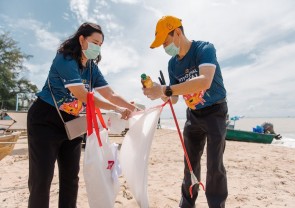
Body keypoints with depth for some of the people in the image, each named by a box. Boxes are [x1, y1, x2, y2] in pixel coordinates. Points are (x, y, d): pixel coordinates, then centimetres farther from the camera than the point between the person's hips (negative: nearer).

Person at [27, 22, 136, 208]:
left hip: (71, 123, 7)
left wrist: (133, 107, -16)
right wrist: (117, 109, -31)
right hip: (46, 121, -6)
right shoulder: (65, 59, -18)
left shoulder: (92, 68, 4)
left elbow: (111, 95, -3)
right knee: (42, 178, -3)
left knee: (71, 176, 9)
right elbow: (82, 95, -29)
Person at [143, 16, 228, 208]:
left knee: (215, 167, -7)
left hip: (214, 111, -5)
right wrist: (159, 93, -18)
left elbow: (205, 82, -39)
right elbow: (174, 98, 2)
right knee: (191, 164, 11)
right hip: (193, 114, 6)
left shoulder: (204, 48, -19)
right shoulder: (172, 64, -1)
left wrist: (165, 90, -42)